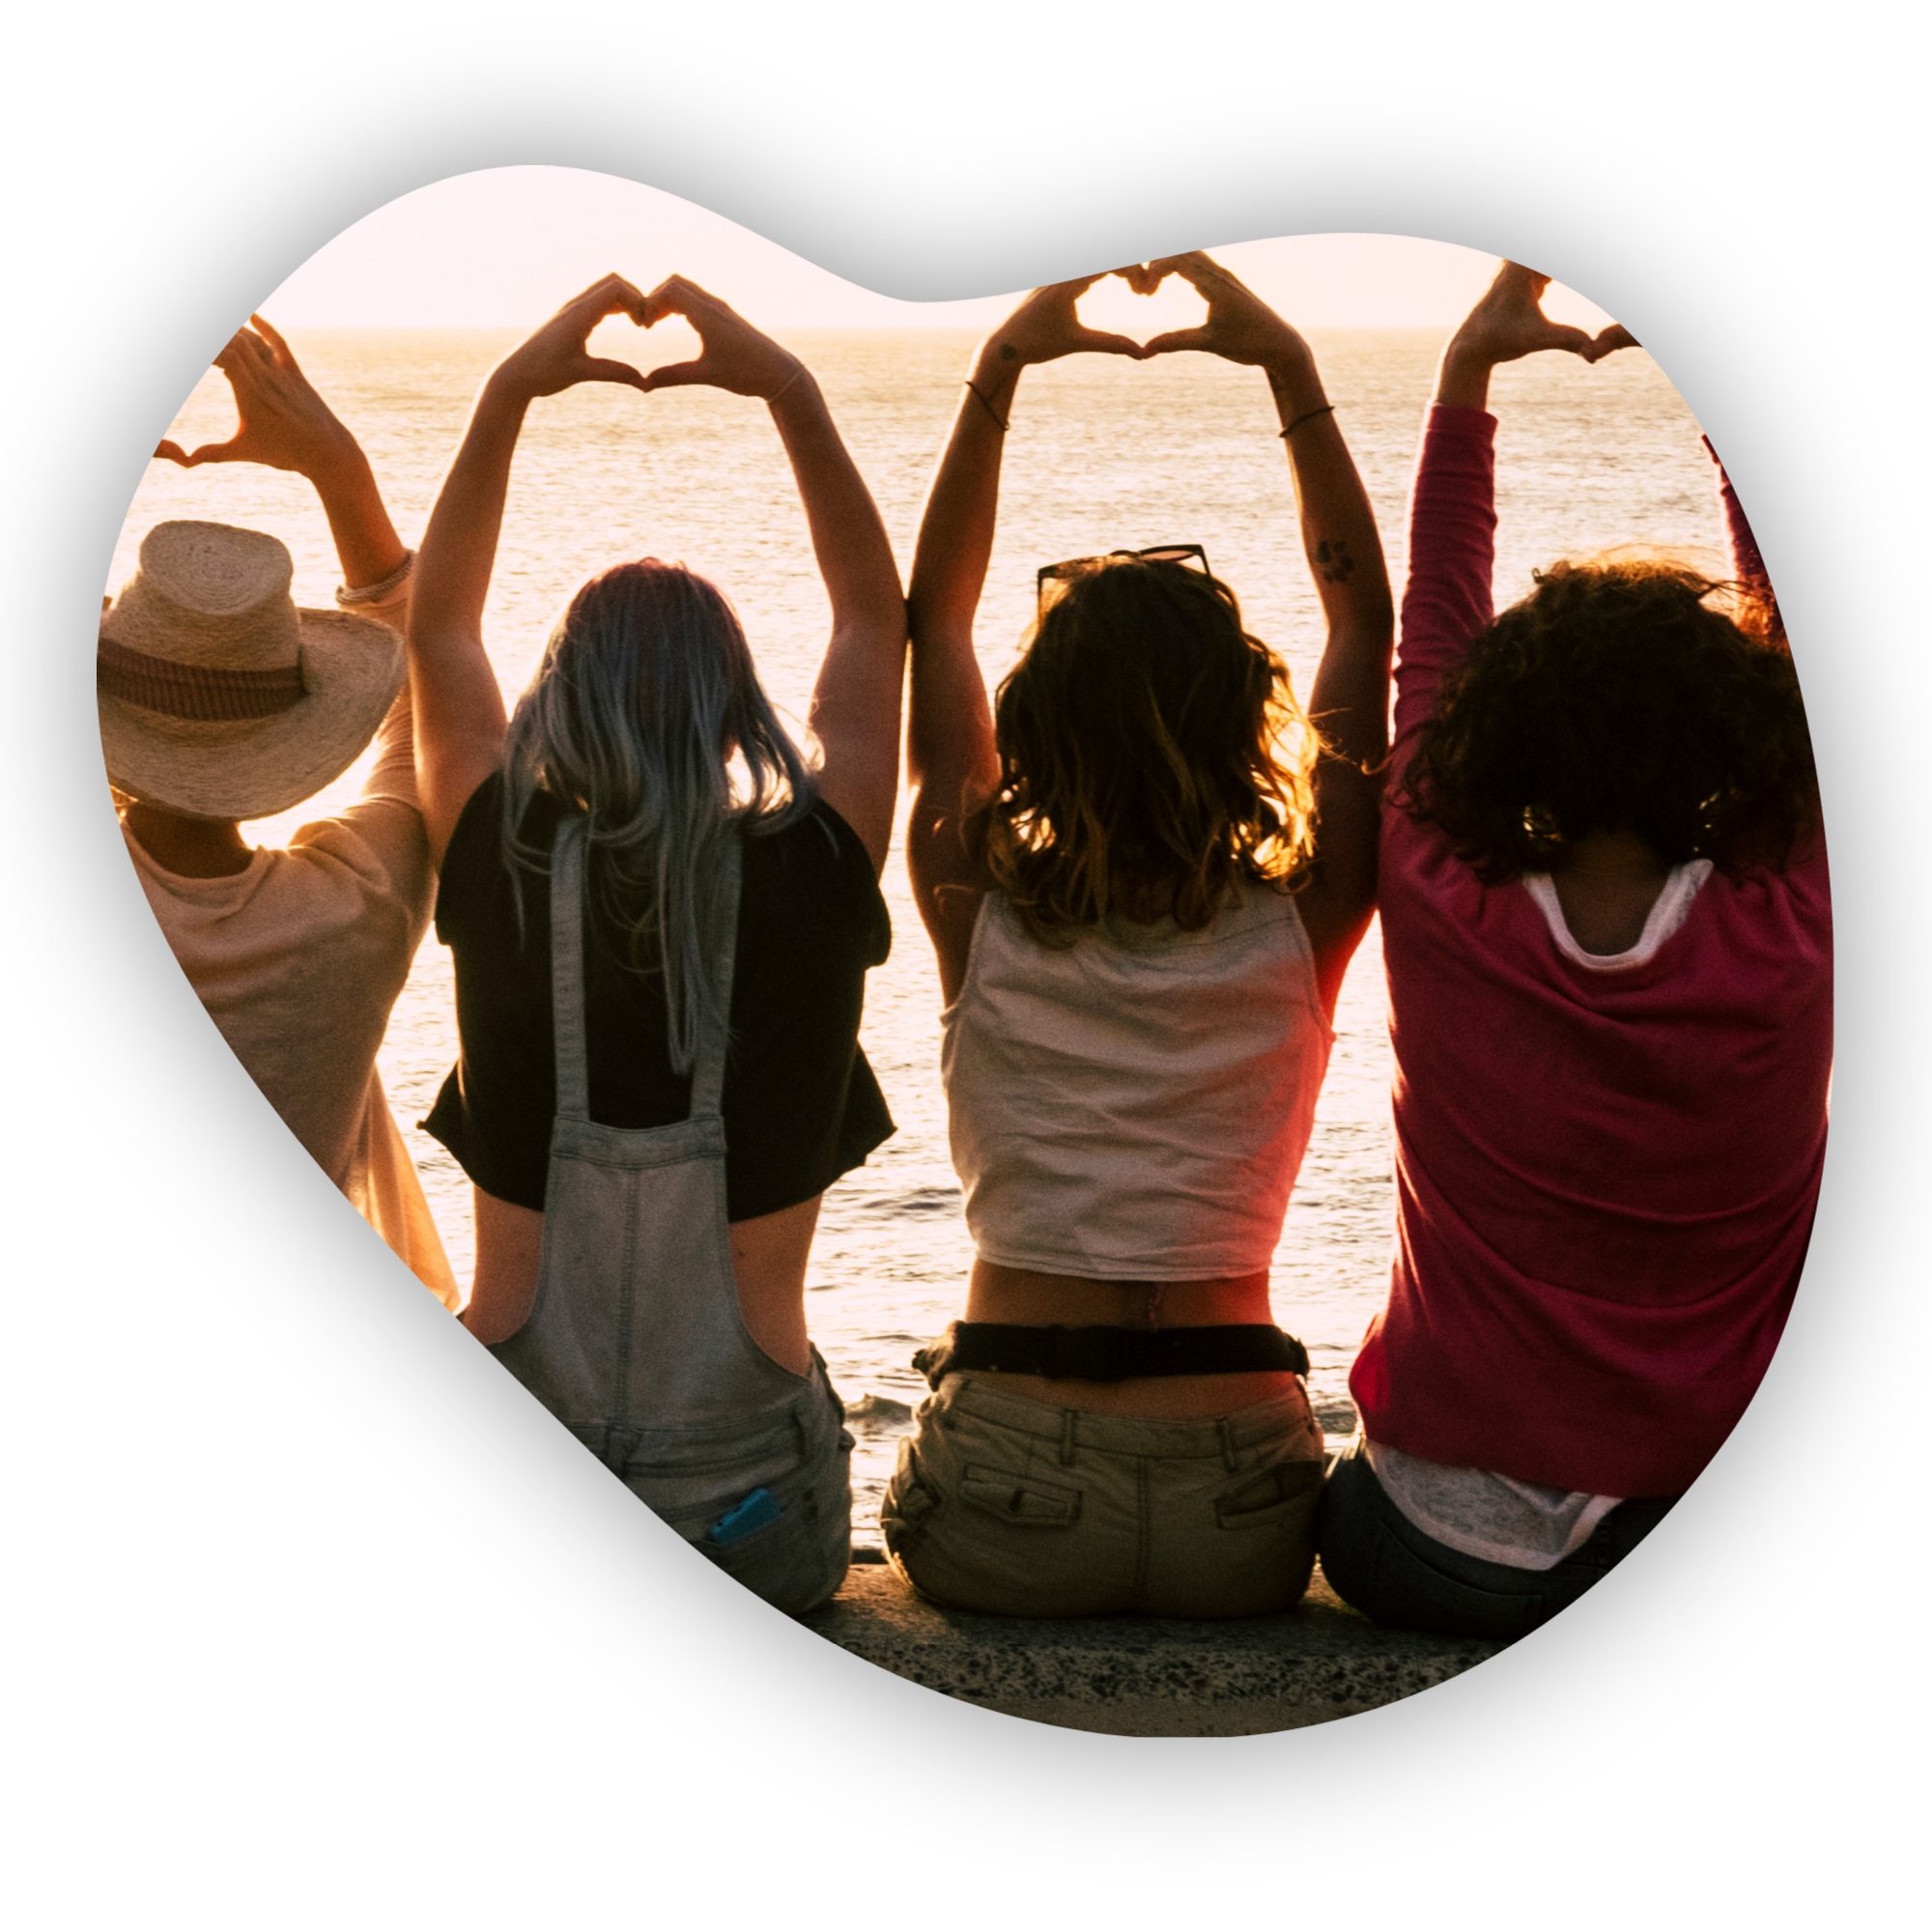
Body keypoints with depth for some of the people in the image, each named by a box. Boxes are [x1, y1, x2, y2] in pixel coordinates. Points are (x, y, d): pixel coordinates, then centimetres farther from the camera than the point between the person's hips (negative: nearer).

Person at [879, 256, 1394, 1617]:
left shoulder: (980, 917, -5)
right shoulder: (1304, 931, -6)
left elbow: (932, 621, 6)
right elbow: (1367, 621, 5)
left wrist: (1001, 370, 6)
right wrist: (1290, 369, 5)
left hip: (1004, 1518, 0)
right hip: (1239, 1525, 1)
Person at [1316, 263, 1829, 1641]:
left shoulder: (1445, 926, -15)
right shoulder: (1786, 950, -16)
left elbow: (1434, 634, 0)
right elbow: (1791, 644, -1)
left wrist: (1466, 376, 5)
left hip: (1435, 1559, 0)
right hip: (1710, 1560, 1)